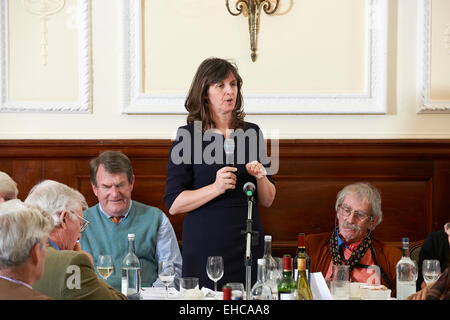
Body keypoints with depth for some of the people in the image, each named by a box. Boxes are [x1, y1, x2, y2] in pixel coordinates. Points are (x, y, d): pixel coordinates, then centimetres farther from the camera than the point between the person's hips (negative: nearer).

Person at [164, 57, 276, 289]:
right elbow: (173, 204, -9)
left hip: (247, 244, 3)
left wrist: (261, 178, -8)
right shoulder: (188, 135, -3)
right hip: (204, 247, -3)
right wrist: (215, 188, -21)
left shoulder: (251, 133, 9)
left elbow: (267, 201, 12)